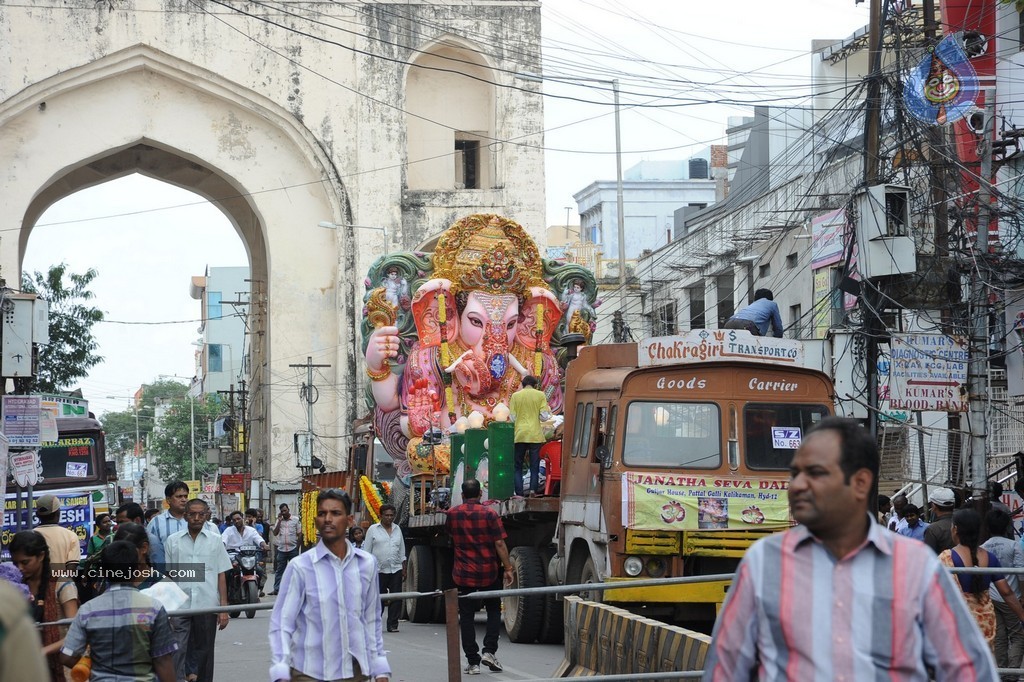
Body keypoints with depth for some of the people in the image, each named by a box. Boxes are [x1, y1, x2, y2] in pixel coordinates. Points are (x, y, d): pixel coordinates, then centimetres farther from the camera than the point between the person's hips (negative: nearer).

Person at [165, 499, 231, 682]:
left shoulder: (215, 541, 6)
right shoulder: (172, 541, 5)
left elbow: (221, 576, 6)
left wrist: (224, 608, 1)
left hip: (207, 606, 0)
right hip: (180, 606, 0)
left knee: (204, 652, 6)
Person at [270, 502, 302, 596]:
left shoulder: (295, 520, 3)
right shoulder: (279, 521, 10)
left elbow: (299, 534, 4)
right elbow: (275, 533, 0)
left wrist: (297, 547, -1)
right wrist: (279, 521, -6)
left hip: (293, 549, -2)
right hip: (281, 549, 2)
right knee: (279, 570, 4)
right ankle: (276, 588, 6)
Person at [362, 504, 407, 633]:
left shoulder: (397, 529, 14)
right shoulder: (373, 530, 2)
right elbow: (367, 551, 2)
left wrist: (404, 569, 12)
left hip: (396, 570, 3)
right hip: (379, 570, -3)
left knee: (396, 598, -2)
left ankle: (393, 625, 2)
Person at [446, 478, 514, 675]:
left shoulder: (452, 514, 1)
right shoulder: (489, 514, -9)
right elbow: (499, 544, -12)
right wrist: (508, 568, -7)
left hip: (463, 574, 1)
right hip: (488, 573, -1)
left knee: (466, 617, 6)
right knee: (494, 611, 16)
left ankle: (473, 662, 3)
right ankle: (489, 651, 1)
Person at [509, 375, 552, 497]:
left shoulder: (515, 396, 3)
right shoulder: (540, 395, 1)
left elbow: (512, 417, 2)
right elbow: (544, 416, -3)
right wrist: (548, 410, 18)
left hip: (519, 435, 0)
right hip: (535, 435, 0)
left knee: (517, 466, 8)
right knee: (534, 466, 6)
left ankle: (519, 493, 1)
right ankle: (533, 489, -6)